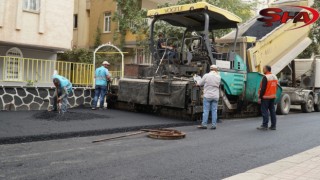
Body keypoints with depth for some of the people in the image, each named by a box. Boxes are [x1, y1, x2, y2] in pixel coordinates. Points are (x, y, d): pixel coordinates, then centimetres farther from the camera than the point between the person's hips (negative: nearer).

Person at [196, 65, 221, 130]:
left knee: (206, 110, 2)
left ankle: (204, 124, 4)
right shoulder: (219, 77, 3)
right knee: (214, 111, 7)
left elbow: (199, 83, -2)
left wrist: (197, 82, 21)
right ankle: (214, 125, 8)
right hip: (215, 96, 3)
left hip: (207, 96, -3)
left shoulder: (206, 76, -8)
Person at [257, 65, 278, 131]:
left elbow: (263, 88, -17)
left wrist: (260, 97, -13)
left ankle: (265, 126, -4)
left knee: (265, 111, -4)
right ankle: (273, 126, 13)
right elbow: (276, 87, 18)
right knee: (272, 111, 10)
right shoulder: (275, 77, 14)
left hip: (266, 97, -8)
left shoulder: (265, 77, -14)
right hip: (273, 97, 8)